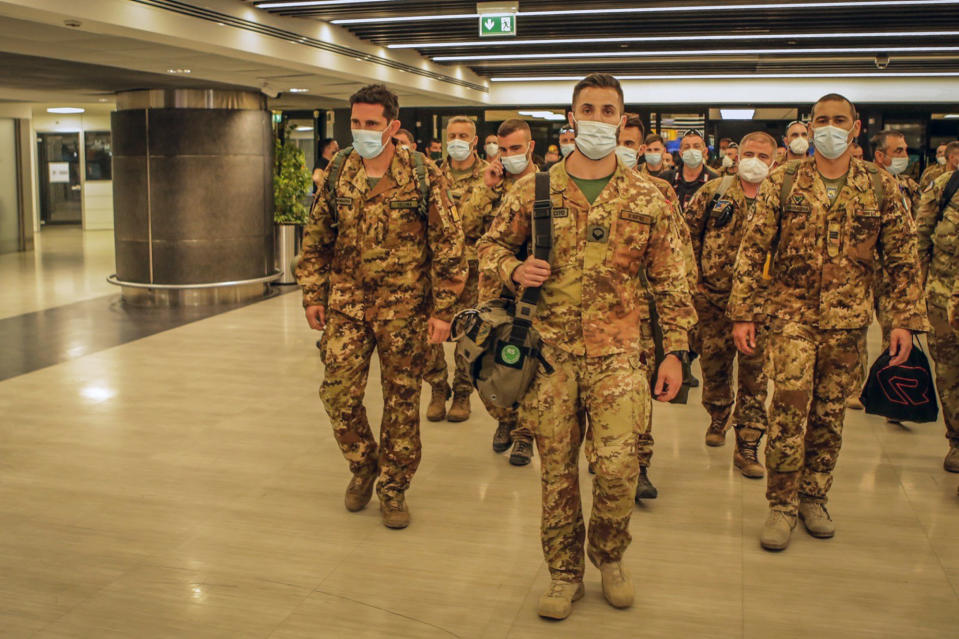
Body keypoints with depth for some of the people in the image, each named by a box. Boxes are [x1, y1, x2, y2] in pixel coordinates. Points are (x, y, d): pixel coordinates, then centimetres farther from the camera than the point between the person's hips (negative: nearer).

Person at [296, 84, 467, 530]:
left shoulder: (423, 178, -8)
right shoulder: (337, 175, 3)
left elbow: (449, 246, -7)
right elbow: (316, 240, 11)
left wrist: (443, 310, -10)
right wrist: (313, 295, 6)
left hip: (404, 308, -3)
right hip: (347, 304, 3)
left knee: (402, 400, 6)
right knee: (338, 391, 0)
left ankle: (393, 487, 23)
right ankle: (363, 466, 26)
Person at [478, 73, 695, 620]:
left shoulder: (646, 199, 3)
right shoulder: (534, 189, 3)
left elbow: (670, 282, 5)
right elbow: (492, 245, 12)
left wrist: (676, 351, 0)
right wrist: (515, 270, -10)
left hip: (617, 352, -1)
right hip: (549, 350, 1)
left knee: (619, 463, -9)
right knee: (557, 467, 8)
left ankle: (609, 554, 22)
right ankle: (564, 573, 27)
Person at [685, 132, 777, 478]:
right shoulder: (713, 192, 3)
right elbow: (688, 231, 6)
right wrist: (693, 274, 2)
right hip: (713, 296, 1)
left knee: (754, 372, 1)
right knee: (714, 363, 14)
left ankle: (747, 447, 9)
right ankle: (717, 418, 39)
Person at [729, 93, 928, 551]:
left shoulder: (880, 188, 3)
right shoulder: (783, 183, 0)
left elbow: (902, 259, 6)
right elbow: (752, 251, 0)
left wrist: (905, 320, 0)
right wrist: (742, 313, -5)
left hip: (848, 320, 2)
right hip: (791, 312, -2)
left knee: (830, 413, 9)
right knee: (789, 406, -11)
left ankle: (813, 498, 25)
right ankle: (782, 505, 2)